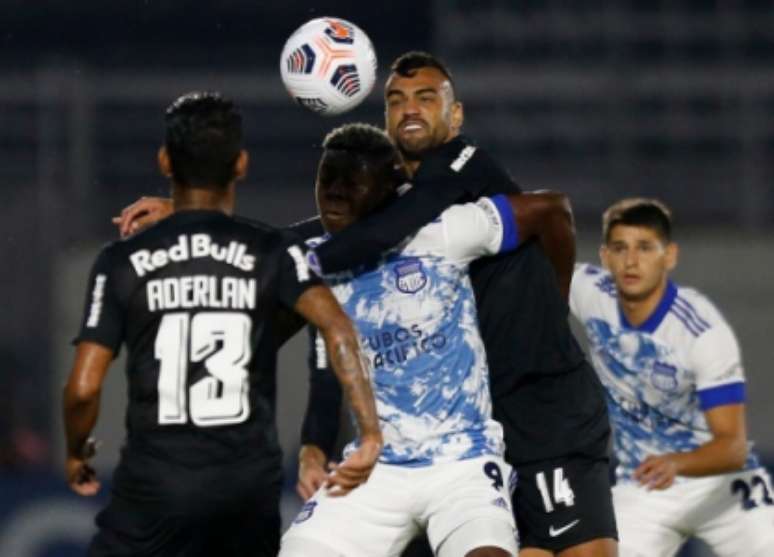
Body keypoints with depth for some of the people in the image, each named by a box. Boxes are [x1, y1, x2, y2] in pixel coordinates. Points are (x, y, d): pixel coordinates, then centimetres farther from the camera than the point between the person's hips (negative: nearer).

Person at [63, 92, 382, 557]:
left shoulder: (122, 262, -1)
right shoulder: (272, 253, 0)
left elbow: (83, 389, -4)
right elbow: (337, 327, -17)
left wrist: (76, 454, 15)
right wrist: (370, 433, -17)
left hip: (156, 483, -2)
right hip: (251, 483, 2)